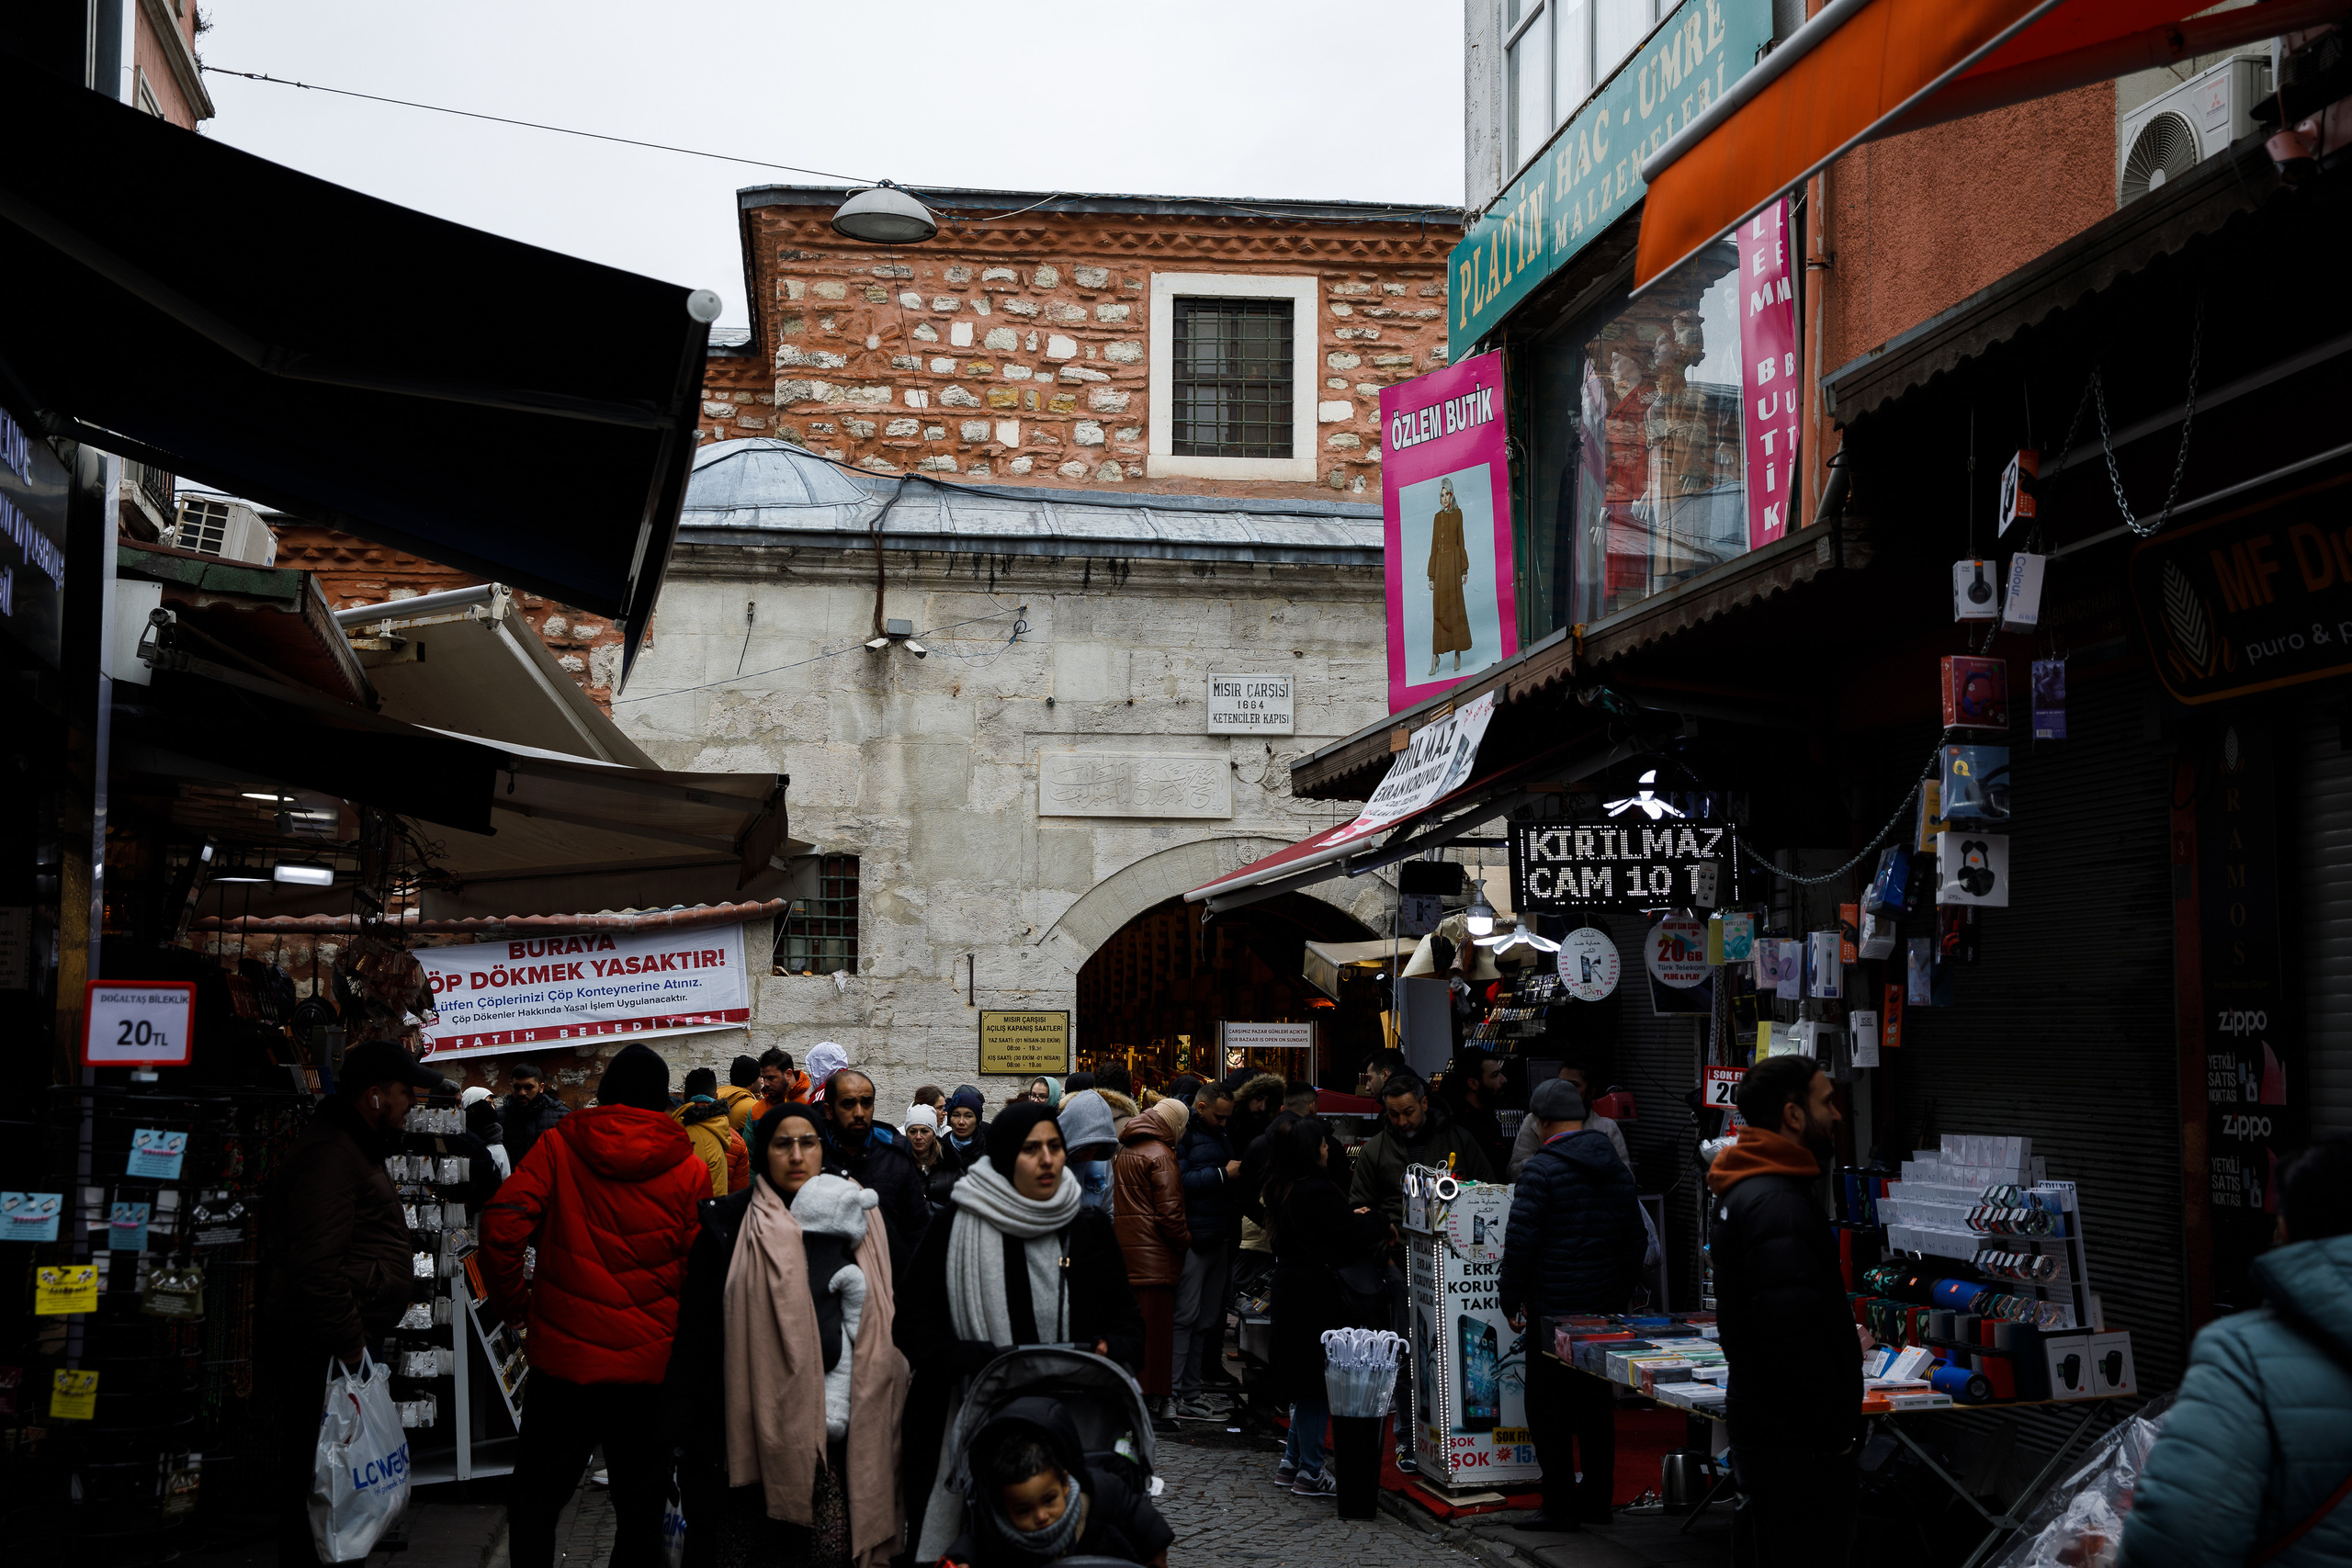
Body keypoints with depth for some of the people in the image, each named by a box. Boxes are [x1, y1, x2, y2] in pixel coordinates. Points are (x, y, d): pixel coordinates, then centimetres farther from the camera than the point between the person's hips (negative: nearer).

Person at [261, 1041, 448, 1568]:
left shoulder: (355, 1148, 19)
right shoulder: (328, 1154, -17)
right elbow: (317, 1267, -25)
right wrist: (350, 1346, -20)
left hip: (343, 1347, 11)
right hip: (321, 1357, -11)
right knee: (315, 1482, -5)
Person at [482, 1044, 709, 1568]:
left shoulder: (559, 1145, -2)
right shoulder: (690, 1170, -2)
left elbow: (501, 1224, -12)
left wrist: (513, 1302, 2)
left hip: (563, 1354, 0)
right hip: (649, 1366, 0)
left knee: (534, 1500, 15)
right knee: (640, 1506, 13)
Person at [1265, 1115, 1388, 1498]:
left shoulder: (1281, 1188, 10)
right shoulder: (1316, 1191, -19)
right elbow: (1354, 1234, -16)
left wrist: (1354, 1218, 6)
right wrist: (1379, 1222, 2)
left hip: (1291, 1290, 9)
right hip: (1316, 1292, -9)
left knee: (1305, 1383, 17)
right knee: (1317, 1383, -2)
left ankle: (1292, 1461, 23)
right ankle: (1310, 1471, 2)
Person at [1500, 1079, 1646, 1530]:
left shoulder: (1542, 1169, -13)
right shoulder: (1617, 1169, 9)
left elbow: (1520, 1241, -15)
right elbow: (1635, 1239, 15)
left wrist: (1511, 1301, -5)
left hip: (1554, 1307, -7)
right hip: (1605, 1307, 7)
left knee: (1548, 1410, 0)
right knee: (1597, 1405, 14)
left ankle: (1561, 1506, 0)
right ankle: (1597, 1499, 19)